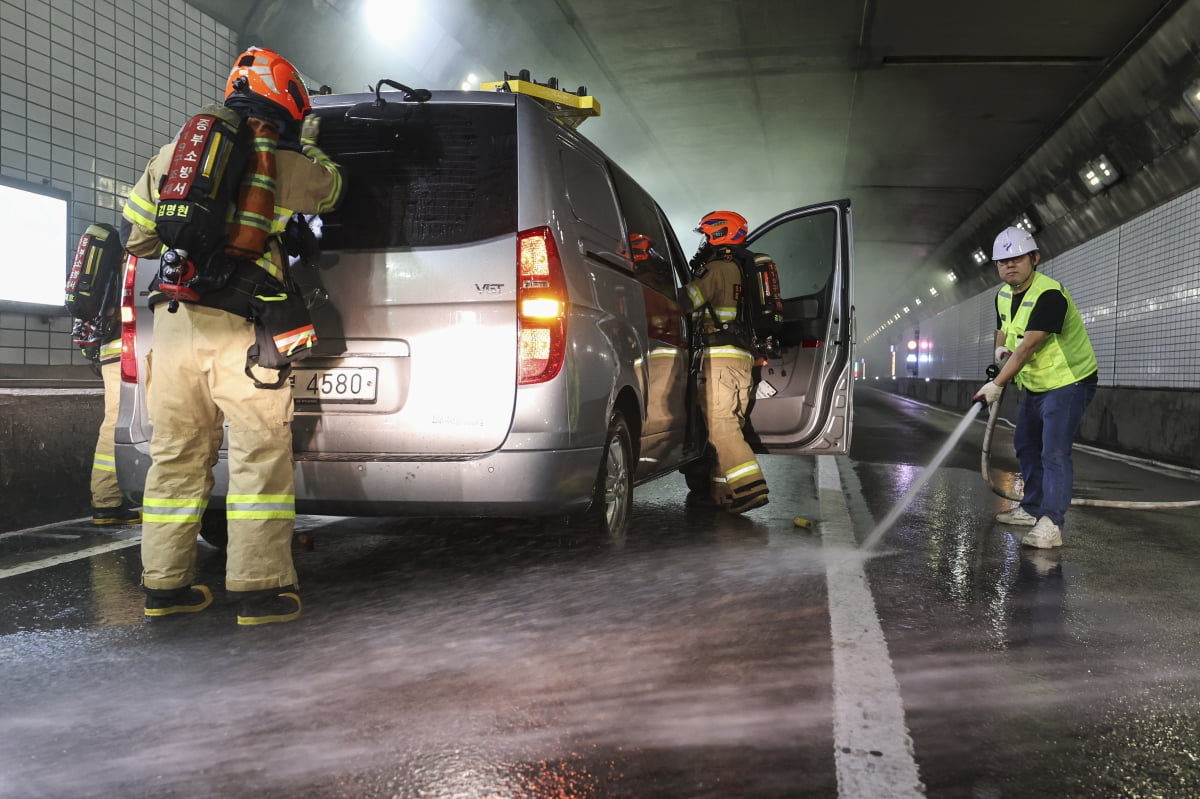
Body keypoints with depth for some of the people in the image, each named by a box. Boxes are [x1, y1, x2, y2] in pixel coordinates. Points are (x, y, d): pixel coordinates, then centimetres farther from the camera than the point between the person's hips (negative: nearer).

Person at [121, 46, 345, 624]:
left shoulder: (172, 154, 16)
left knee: (176, 453, 12)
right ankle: (259, 587, -4)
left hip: (173, 321, 5)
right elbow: (330, 189, 24)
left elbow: (136, 237, 20)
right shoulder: (284, 163, 3)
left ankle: (164, 583, 18)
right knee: (261, 452, -2)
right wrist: (311, 146, 40)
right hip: (238, 327, -5)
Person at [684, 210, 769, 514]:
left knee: (720, 426, -13)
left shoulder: (717, 269, -6)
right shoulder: (741, 270, 23)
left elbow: (685, 303, -7)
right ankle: (724, 491, 14)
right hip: (743, 356, 9)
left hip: (721, 356, -9)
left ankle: (749, 488, -20)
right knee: (729, 425, 11)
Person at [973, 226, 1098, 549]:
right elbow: (1003, 331, 17)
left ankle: (1050, 526, -19)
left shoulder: (1049, 294, -26)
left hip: (1068, 382, -10)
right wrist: (1001, 349, -7)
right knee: (1026, 446, 18)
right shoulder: (1003, 295, 3)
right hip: (1035, 384, 10)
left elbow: (1027, 347, -30)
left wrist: (997, 384, -32)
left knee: (1054, 453, -17)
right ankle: (1032, 509, 33)